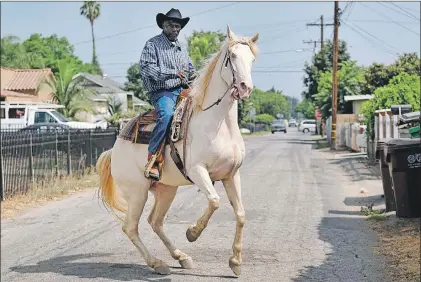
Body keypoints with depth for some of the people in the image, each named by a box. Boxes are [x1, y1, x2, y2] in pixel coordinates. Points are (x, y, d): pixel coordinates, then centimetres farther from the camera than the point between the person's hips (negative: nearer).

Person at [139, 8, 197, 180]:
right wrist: (173, 72, -19)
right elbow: (145, 68, -13)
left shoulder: (182, 49, 21)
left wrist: (193, 74, 5)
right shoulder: (153, 44, 0)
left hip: (182, 90, 7)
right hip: (161, 92, -7)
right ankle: (151, 158, -31)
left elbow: (189, 68, 31)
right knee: (167, 114, -35)